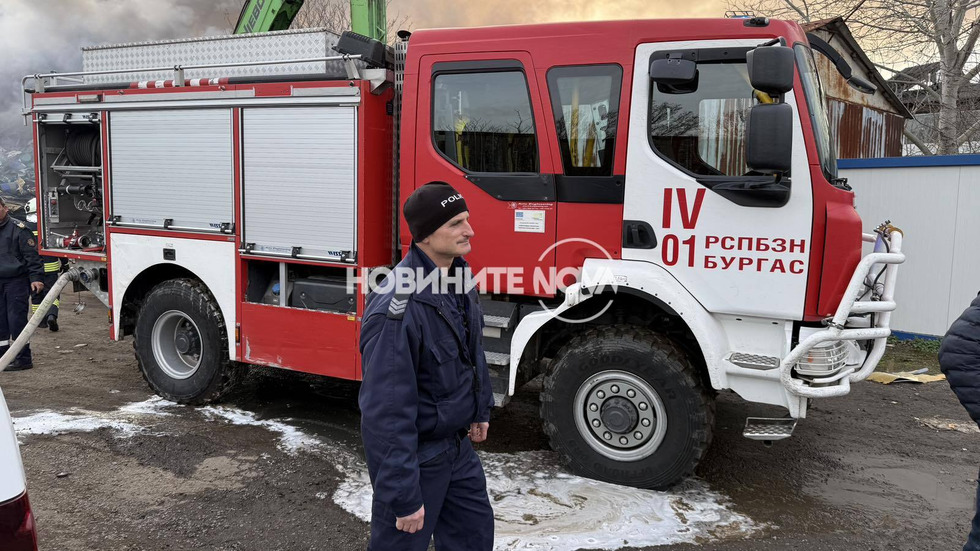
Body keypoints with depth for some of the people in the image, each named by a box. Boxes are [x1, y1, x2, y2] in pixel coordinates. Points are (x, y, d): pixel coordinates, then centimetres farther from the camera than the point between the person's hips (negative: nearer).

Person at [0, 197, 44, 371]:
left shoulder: (18, 228, -5)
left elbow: (32, 255, -9)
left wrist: (35, 278, -16)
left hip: (16, 282, -6)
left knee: (17, 320, -4)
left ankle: (23, 358, 2)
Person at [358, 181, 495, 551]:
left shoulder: (456, 278, -2)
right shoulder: (397, 308, -30)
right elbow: (388, 411, -28)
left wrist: (480, 410, 20)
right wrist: (403, 497, -25)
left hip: (458, 444, 8)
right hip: (415, 453, -8)